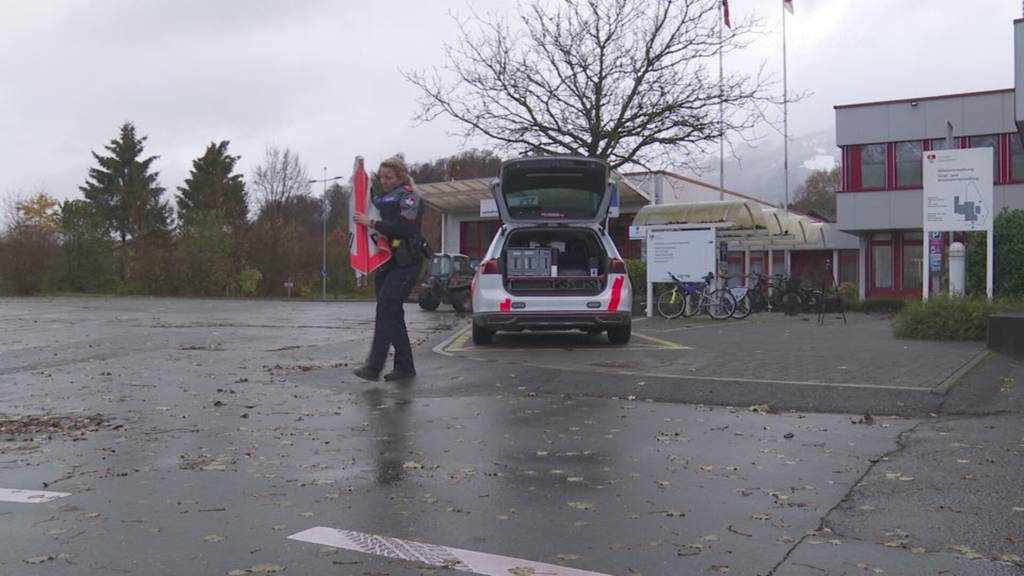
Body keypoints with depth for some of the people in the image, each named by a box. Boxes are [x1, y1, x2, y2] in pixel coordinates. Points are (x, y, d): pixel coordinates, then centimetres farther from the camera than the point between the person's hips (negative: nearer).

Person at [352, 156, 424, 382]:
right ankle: (405, 367, 16)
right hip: (386, 263, 9)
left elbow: (403, 227, -18)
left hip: (405, 264, -9)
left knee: (386, 307, -19)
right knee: (393, 315, 8)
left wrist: (371, 223, -16)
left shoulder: (409, 197, -4)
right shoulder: (382, 198, 21)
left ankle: (374, 366, -23)